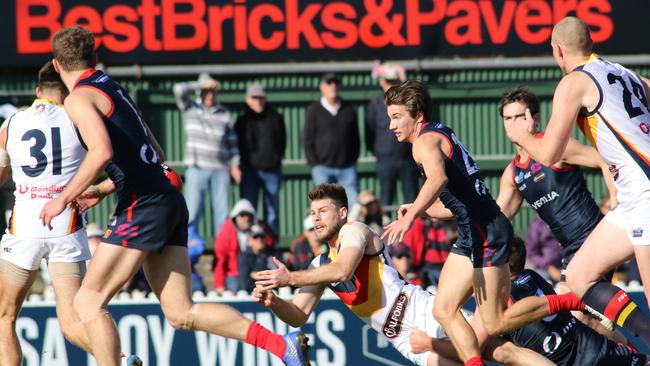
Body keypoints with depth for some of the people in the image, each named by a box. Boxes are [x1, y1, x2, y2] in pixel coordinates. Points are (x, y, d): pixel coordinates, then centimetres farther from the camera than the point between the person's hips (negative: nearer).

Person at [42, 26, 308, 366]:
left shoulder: (79, 99, -4)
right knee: (180, 313, 5)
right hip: (169, 201, 8)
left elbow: (101, 152, -22)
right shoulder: (113, 89, 23)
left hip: (142, 207, -8)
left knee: (88, 302, -2)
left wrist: (64, 198, -13)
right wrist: (102, 190, 30)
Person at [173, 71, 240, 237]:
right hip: (197, 168, -3)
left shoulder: (224, 113, 12)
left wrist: (234, 165, 7)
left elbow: (232, 141, 15)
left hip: (220, 169, 3)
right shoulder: (190, 109, 5)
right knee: (193, 210, -8)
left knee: (222, 211, 2)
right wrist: (202, 85, -7)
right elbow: (179, 90, -11)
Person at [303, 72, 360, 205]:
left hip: (347, 168, 2)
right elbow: (307, 140, 1)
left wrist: (353, 159, 5)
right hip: (323, 168, -2)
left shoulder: (349, 110, 12)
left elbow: (355, 138, 16)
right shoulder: (313, 110, 3)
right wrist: (315, 164, -6)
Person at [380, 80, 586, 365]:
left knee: (495, 325, -8)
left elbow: (438, 178, -36)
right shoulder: (440, 135, 19)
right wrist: (421, 210, 16)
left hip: (486, 233, -10)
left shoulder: (425, 141, -11)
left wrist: (411, 216, -46)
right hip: (472, 236, 10)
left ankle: (572, 302, -2)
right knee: (444, 309, 5)